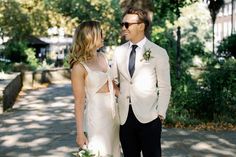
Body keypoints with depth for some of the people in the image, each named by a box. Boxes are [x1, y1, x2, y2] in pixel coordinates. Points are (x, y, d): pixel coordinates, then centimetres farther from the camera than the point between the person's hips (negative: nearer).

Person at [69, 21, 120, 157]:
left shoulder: (102, 57, 5)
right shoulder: (79, 67, -14)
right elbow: (79, 102, -13)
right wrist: (80, 133, -13)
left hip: (112, 113, 7)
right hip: (96, 116, -7)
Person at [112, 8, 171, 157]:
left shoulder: (159, 53, -4)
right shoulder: (119, 51, 7)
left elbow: (165, 87, -2)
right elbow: (113, 81, 12)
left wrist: (161, 113, -8)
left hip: (149, 117, -3)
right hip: (125, 116, 4)